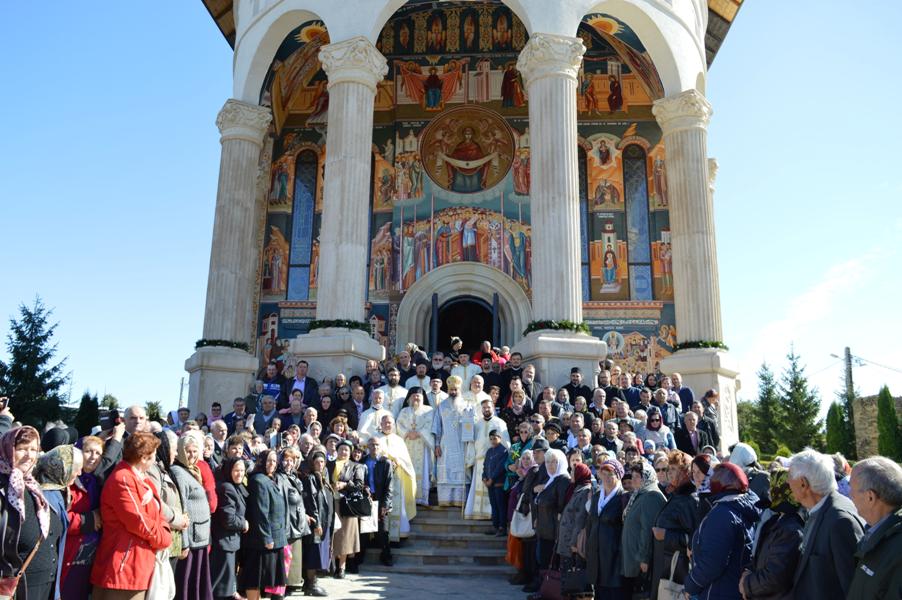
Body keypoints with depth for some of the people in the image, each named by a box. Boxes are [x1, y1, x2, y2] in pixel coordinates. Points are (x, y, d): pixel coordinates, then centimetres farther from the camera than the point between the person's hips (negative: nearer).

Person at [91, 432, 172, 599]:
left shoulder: (142, 478, 15)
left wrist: (164, 534, -4)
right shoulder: (123, 480, -18)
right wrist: (164, 539, -8)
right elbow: (138, 521, -22)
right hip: (124, 567, -10)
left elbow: (156, 513, 16)